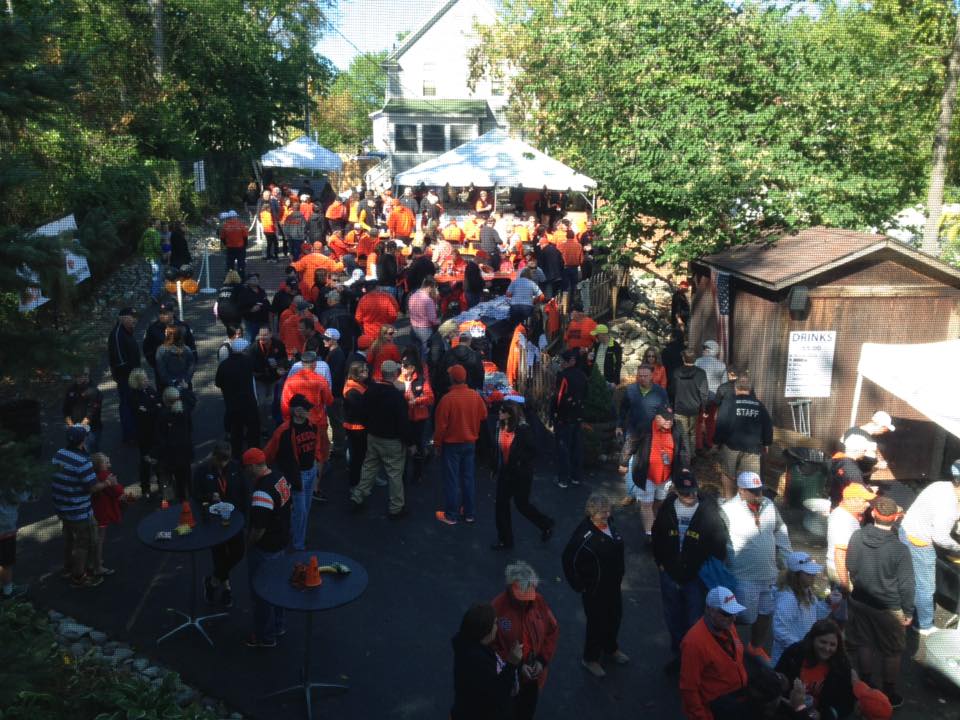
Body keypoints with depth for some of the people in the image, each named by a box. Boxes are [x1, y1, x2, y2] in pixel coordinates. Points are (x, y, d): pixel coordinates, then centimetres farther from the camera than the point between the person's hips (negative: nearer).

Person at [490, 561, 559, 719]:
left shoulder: (539, 601, -11)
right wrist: (517, 666, -20)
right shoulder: (497, 608, -25)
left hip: (535, 674, 4)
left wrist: (543, 660, -9)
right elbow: (493, 646, -19)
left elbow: (552, 631, 0)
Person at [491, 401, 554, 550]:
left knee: (522, 504, 6)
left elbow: (533, 451, -15)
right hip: (504, 473, 6)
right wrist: (496, 468, 11)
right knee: (501, 504, 7)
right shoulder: (501, 427, -2)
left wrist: (519, 463, -17)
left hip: (520, 474, -6)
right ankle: (505, 540, 20)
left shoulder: (523, 429, -20)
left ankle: (546, 524, 32)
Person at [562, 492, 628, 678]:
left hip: (613, 584, 7)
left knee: (615, 617, 24)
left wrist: (619, 574, 12)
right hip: (594, 588, -7)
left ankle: (610, 648, 51)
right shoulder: (585, 534, -29)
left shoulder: (609, 523, -7)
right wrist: (579, 585, -17)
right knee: (597, 622, 9)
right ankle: (590, 659, 34)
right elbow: (569, 560, -26)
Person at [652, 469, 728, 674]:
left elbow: (719, 542, -7)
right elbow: (657, 536, 8)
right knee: (673, 619, 19)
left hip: (697, 577, -4)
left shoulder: (709, 510, -15)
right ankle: (678, 655, 38)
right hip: (670, 574, 4)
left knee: (695, 621, 5)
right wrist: (660, 562, 7)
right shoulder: (667, 508, -6)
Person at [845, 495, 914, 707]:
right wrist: (908, 611, 0)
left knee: (864, 646, 21)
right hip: (888, 608, -4)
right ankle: (889, 694, 30)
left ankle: (866, 688, 36)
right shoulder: (899, 549, -26)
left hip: (859, 602, 4)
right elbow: (906, 584, -16)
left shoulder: (857, 537, -14)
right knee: (891, 652, 17)